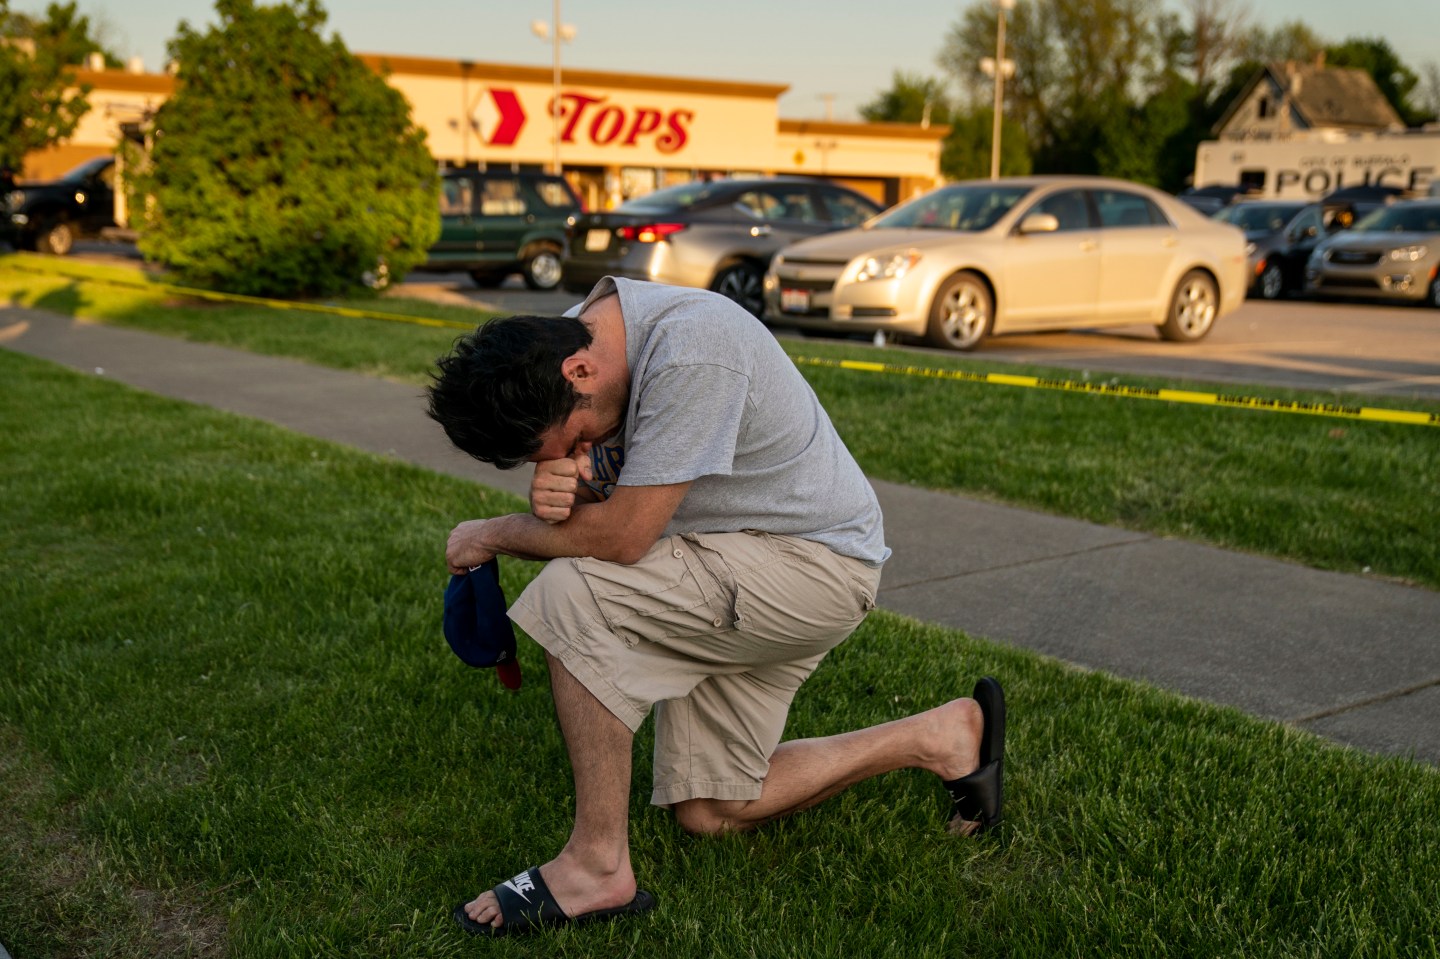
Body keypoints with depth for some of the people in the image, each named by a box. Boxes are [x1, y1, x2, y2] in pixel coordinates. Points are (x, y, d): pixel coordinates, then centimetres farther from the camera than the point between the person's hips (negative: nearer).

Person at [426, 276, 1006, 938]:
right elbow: (593, 503, 5)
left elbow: (622, 536, -28)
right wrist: (557, 488, -20)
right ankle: (939, 737, 22)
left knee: (570, 597, -26)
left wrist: (493, 534, -13)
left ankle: (598, 865, -15)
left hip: (814, 562, -10)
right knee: (708, 812, 12)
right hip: (729, 567, 10)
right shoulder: (568, 338, -2)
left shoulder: (690, 353, -30)